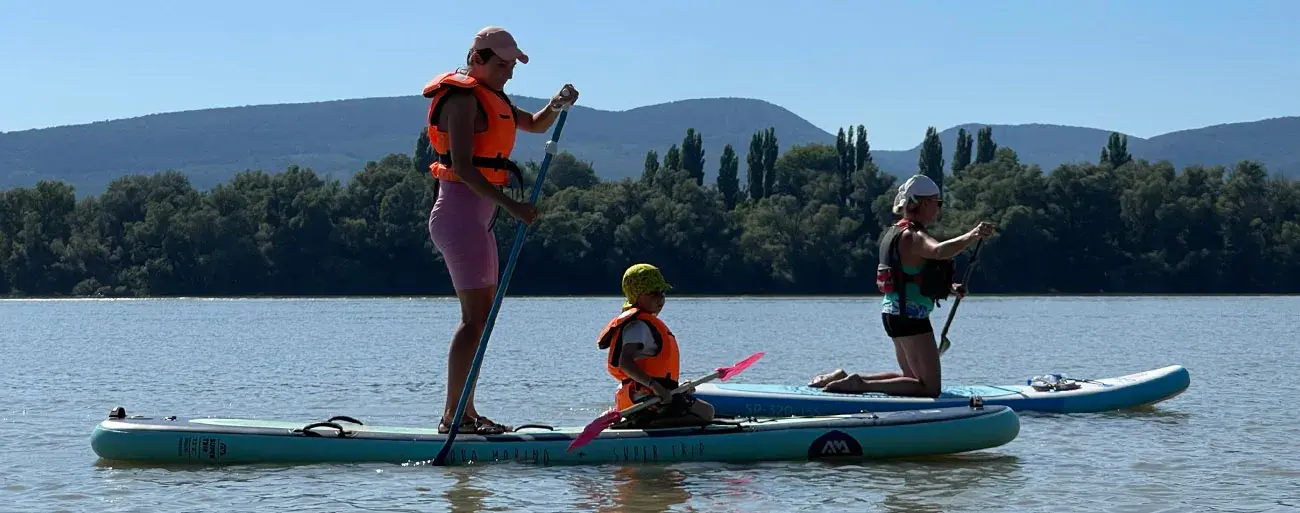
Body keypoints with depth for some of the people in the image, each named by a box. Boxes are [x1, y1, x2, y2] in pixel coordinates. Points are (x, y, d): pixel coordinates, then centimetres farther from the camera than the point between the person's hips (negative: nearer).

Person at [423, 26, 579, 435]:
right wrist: (512, 206, -26)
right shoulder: (462, 98, -12)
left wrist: (558, 104, 8)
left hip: (477, 217, 11)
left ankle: (466, 413, 14)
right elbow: (463, 167, -21)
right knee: (476, 317, -14)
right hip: (461, 212, -11)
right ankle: (453, 415, -16)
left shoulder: (488, 99, 20)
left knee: (484, 315, 11)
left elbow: (535, 125, 31)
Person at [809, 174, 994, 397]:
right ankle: (860, 385, -12)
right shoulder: (913, 236, -16)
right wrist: (971, 236, -52)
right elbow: (938, 251, -39)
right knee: (930, 387, -7)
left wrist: (949, 287, 16)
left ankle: (843, 378, 19)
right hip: (911, 316, -10)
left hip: (893, 312, 10)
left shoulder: (896, 232, 16)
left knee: (913, 377, 24)